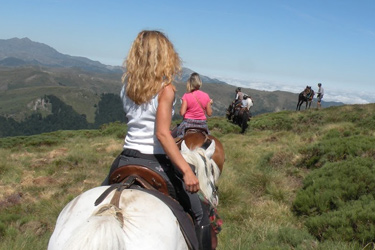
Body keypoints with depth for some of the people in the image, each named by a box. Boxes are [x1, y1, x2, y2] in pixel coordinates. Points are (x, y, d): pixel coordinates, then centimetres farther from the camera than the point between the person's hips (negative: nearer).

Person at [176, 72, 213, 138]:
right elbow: (209, 113, 0)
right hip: (202, 123, 3)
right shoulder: (206, 96, -4)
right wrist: (210, 103, 14)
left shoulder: (186, 96, -10)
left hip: (188, 123, -2)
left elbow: (182, 113, -13)